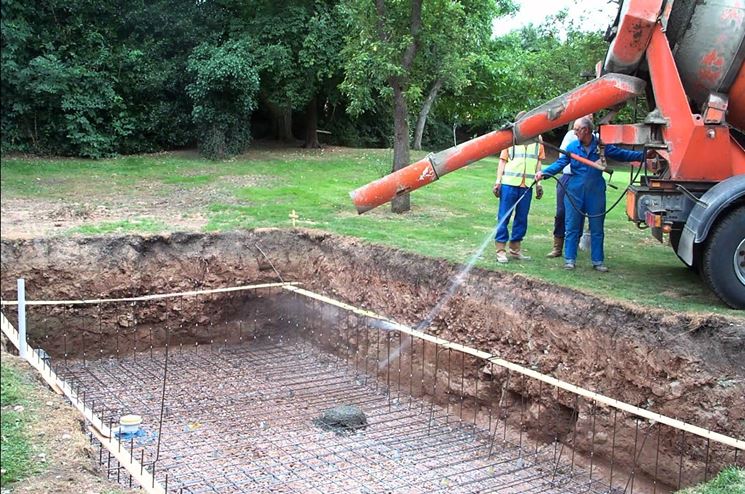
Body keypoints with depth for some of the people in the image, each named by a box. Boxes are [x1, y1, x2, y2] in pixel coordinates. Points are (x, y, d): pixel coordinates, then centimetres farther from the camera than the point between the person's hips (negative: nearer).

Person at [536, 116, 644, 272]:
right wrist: (544, 173, -18)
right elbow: (560, 163, -3)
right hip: (575, 193, 0)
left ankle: (598, 261, 15)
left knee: (597, 228, 7)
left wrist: (642, 155, 0)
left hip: (596, 193, 0)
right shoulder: (572, 147, 0)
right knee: (572, 227, 3)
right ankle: (569, 259, 11)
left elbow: (621, 154, 7)